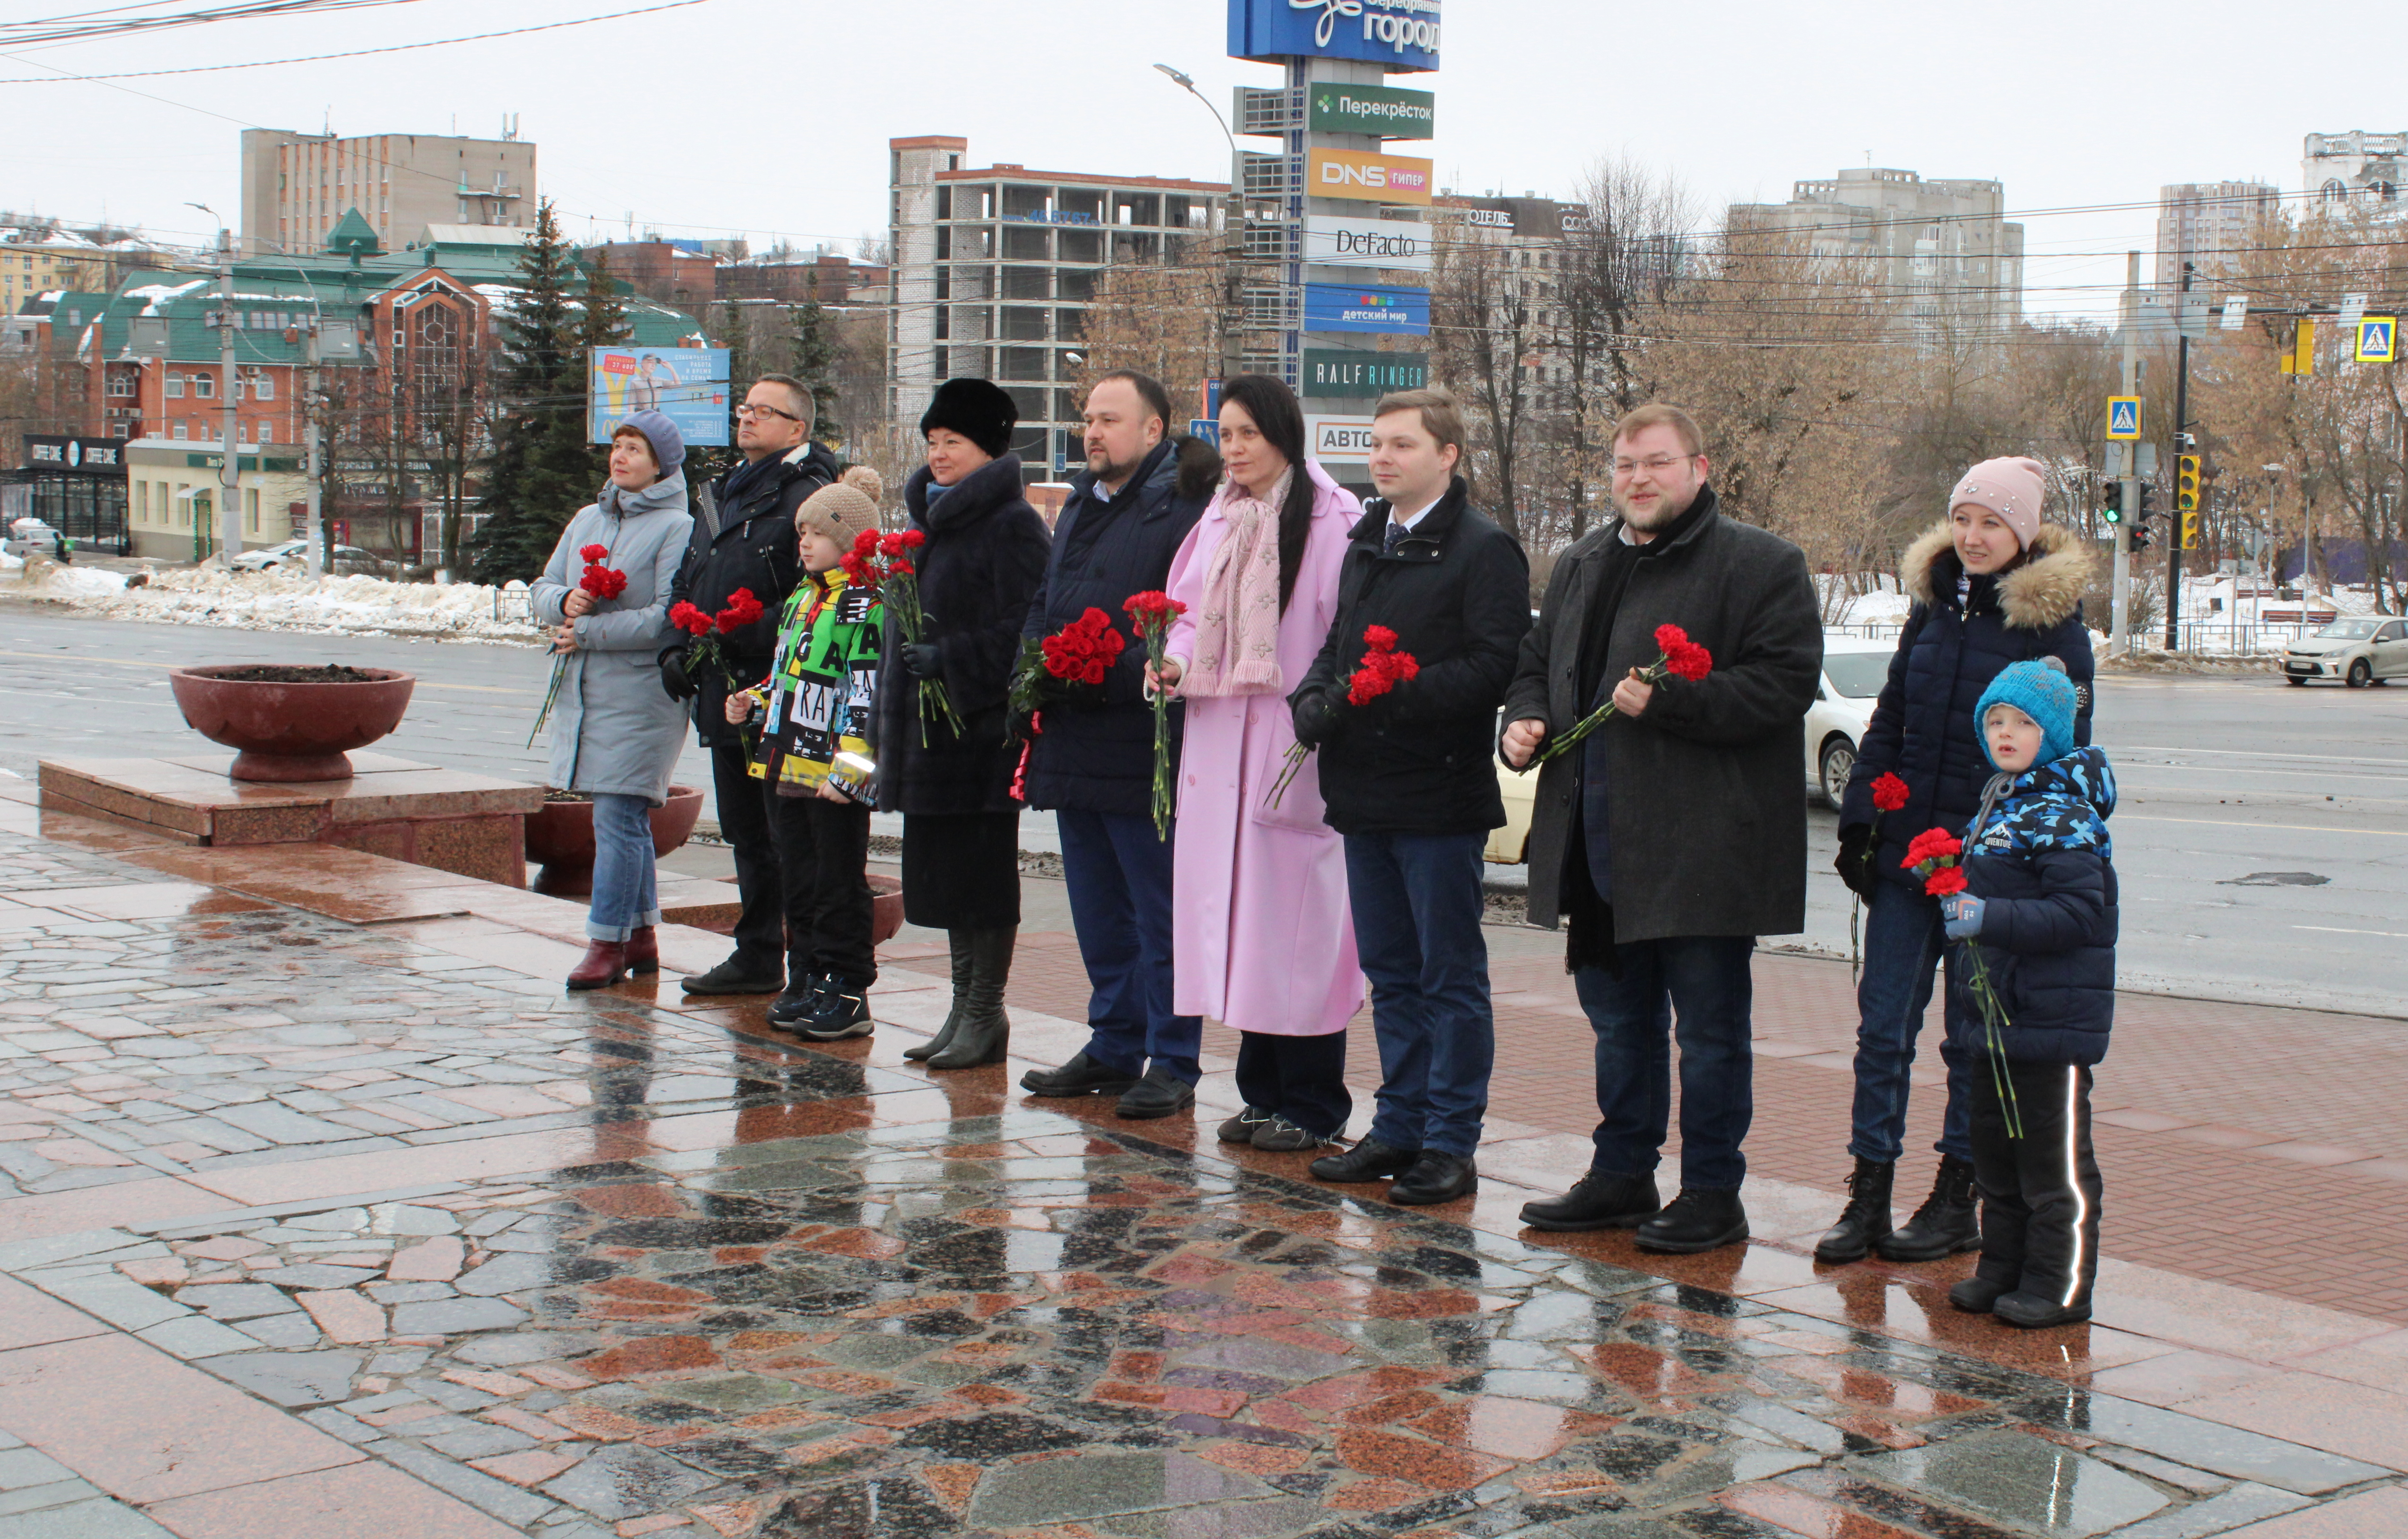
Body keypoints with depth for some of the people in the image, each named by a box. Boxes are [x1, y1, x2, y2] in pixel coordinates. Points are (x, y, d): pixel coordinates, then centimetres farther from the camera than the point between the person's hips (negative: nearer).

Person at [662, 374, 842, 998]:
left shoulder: (807, 495, -10)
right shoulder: (726, 494, 19)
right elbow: (687, 583, 25)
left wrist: (749, 636, -23)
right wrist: (677, 648, 11)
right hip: (725, 695, 9)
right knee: (746, 832, 16)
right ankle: (757, 958, 25)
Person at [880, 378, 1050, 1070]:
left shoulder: (1011, 524, -10)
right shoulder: (927, 517, 17)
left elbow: (1020, 630, -17)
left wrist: (947, 662, -21)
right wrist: (890, 720, 16)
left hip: (982, 722, -9)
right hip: (927, 722, 9)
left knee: (981, 871, -2)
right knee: (941, 870, 12)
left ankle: (985, 1014, 5)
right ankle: (965, 1008, 20)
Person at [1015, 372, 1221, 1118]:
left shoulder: (1184, 509, -11)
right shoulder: (1080, 507, 17)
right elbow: (1043, 606, 24)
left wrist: (1113, 674, -23)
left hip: (1144, 748, -9)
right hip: (1072, 744, 9)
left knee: (1160, 915, 0)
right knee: (1099, 915, 16)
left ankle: (1171, 1063, 8)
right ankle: (1114, 1049, 27)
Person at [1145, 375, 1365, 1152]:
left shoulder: (1333, 519, -8)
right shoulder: (1218, 521, 15)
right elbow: (1189, 613, 19)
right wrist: (1175, 662, -1)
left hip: (1297, 748, -7)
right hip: (1220, 745, 7)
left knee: (1296, 916, -4)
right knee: (1235, 911, 9)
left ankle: (1312, 1107, 6)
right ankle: (1264, 1093, 20)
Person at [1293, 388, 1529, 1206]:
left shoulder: (1484, 549, -9)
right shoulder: (1366, 544, 16)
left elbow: (1496, 665, -17)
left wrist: (1398, 694, -26)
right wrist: (1313, 698, 2)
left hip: (1440, 796, -8)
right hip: (1365, 794, 8)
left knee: (1451, 976, 1)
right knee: (1390, 972, 14)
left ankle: (1451, 1143, 7)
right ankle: (1400, 1127, 23)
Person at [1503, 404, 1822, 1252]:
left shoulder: (1760, 566, -6)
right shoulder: (1580, 566, 17)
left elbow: (1783, 682, -15)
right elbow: (1538, 662, 27)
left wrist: (1667, 702, -22)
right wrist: (1524, 720, 6)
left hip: (1702, 847, -7)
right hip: (1598, 842, 7)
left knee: (1711, 1026, 1)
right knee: (1618, 1017, 16)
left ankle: (1713, 1194, 10)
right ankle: (1621, 1175, 27)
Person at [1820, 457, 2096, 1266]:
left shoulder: (2054, 623, -4)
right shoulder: (1932, 606, 10)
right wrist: (1859, 821, 6)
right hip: (1905, 853, 4)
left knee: (1975, 1037, 6)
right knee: (1883, 1024, 2)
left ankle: (1956, 1200, 17)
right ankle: (1868, 1197, 8)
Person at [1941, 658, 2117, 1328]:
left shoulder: (2065, 816, -16)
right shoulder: (1999, 803, 13)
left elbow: (2077, 914, -24)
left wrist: (1991, 917, -28)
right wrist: (1958, 899, 11)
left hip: (2054, 1017, -9)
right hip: (1996, 1008, 9)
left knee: (2054, 1151, -1)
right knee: (1993, 1141, 16)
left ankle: (2060, 1285, 7)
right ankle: (2002, 1267, 27)